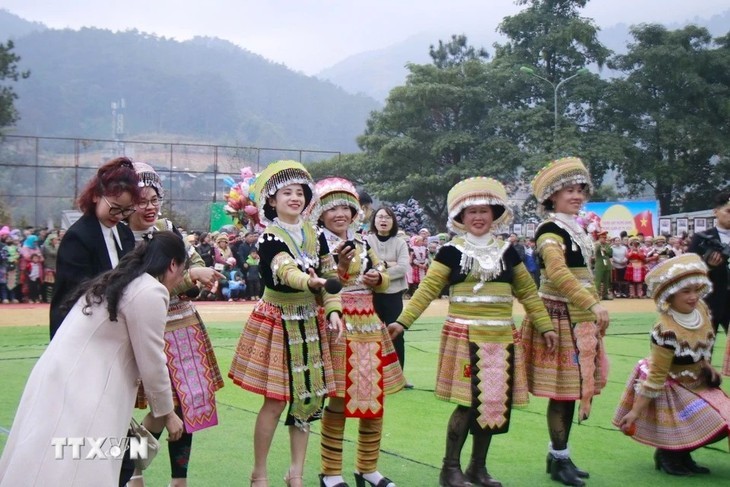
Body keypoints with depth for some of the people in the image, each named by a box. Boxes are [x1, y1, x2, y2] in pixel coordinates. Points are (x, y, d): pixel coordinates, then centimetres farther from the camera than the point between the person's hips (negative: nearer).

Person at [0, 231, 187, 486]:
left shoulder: (116, 282, 19)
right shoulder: (151, 292, -10)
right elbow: (152, 363, -8)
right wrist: (167, 412, 6)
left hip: (63, 383, 10)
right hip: (77, 392, -10)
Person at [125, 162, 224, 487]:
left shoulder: (167, 229, 5)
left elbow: (197, 265, 10)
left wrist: (195, 278, -12)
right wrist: (189, 275, -21)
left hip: (185, 327, 6)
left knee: (188, 405, 7)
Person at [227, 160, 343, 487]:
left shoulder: (314, 235, 4)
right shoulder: (269, 239, -14)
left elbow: (328, 274, 10)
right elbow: (285, 270, -34)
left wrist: (332, 309, -5)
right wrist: (310, 281, -53)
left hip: (309, 323, 5)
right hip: (277, 322, -5)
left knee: (306, 398, 7)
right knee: (276, 400, -4)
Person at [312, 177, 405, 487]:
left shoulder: (362, 243, 13)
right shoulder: (317, 245, -7)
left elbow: (384, 282, 18)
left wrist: (377, 277, -3)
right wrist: (341, 266, -30)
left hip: (369, 328, 7)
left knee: (374, 401, 10)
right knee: (338, 401, -5)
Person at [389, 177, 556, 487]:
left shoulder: (506, 251, 10)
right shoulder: (451, 252, 0)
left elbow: (527, 292, 14)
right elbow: (427, 290, -5)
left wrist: (545, 326, 10)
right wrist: (403, 321, -14)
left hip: (501, 338, 4)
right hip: (464, 337, -4)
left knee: (494, 403, 7)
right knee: (468, 403, -8)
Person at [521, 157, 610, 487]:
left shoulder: (578, 230, 15)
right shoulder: (549, 231, -13)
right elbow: (558, 273, -28)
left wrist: (596, 312, 18)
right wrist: (593, 304, -35)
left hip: (581, 320, 9)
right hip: (559, 318, -9)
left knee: (573, 388, 12)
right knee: (561, 391, -3)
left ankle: (557, 455, 22)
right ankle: (559, 460, 8)